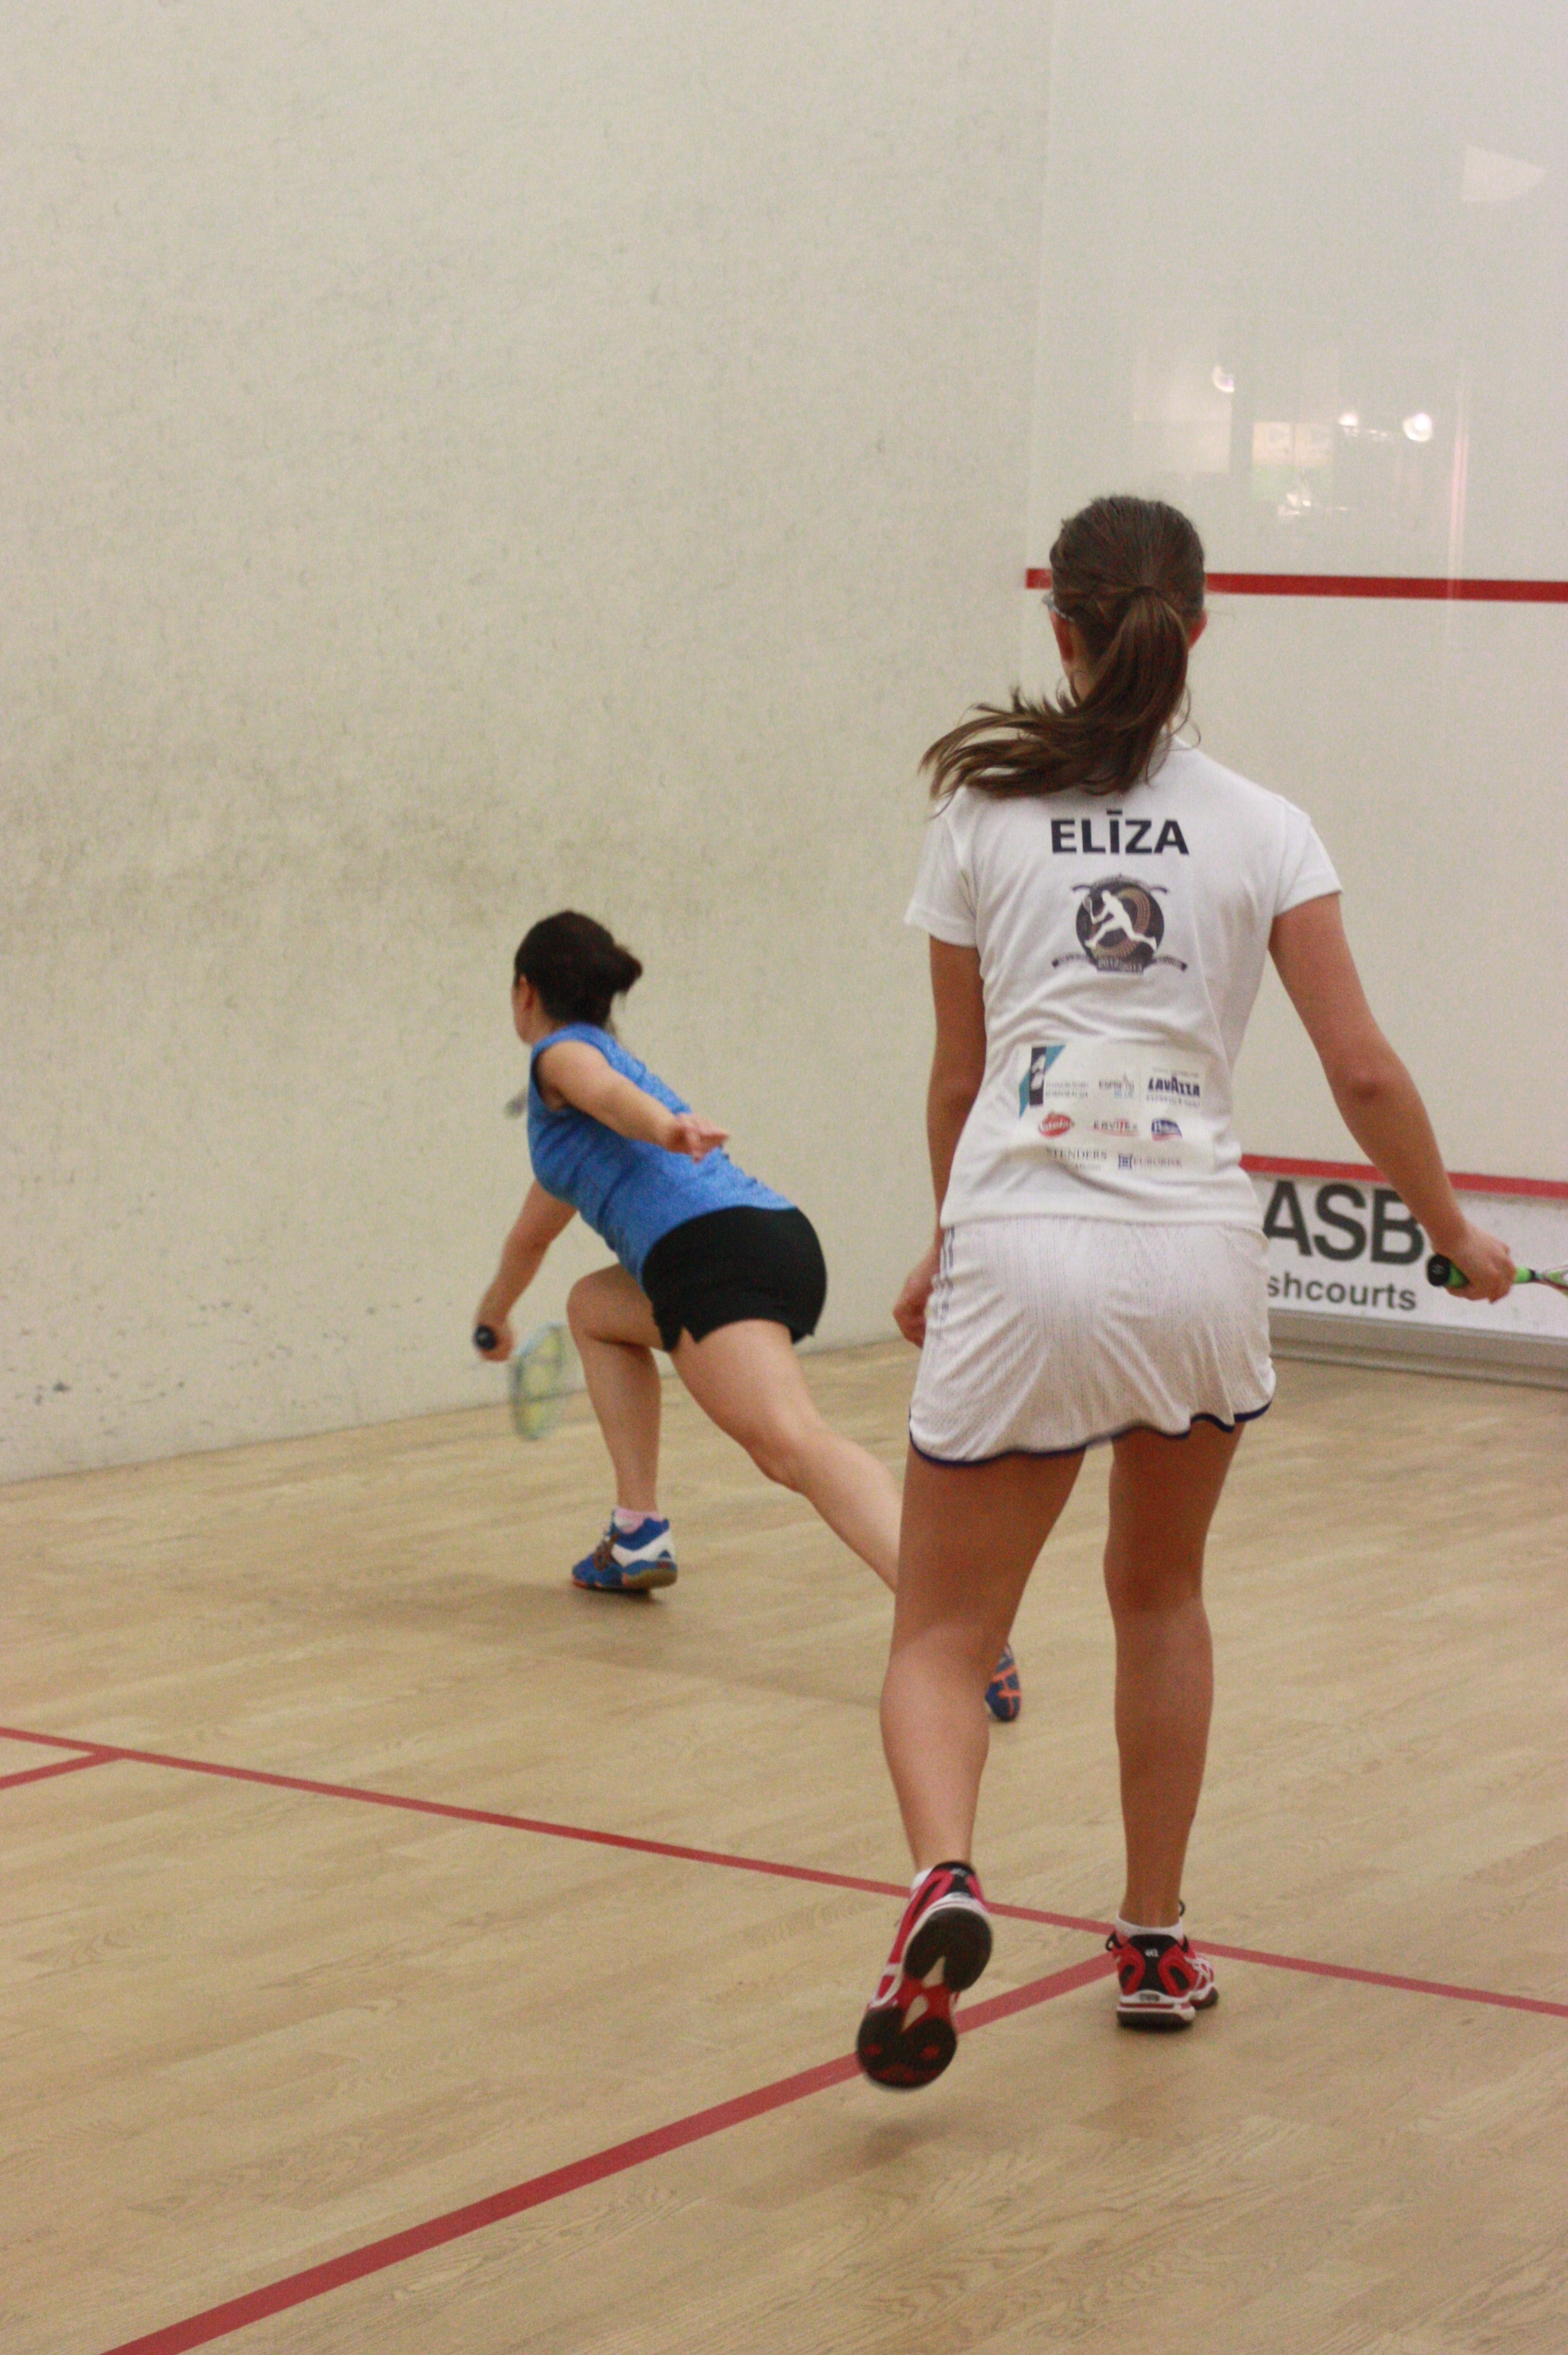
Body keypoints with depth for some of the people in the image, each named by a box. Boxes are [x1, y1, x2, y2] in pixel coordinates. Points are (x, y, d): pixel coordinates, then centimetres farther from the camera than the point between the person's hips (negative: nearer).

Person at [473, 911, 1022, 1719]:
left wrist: (667, 1129, -36)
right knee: (594, 1306, 32)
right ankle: (638, 1538, 24)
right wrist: (495, 1312, 67)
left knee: (793, 1444, -26)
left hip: (713, 1248, -9)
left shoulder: (561, 1052, 13)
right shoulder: (606, 1053, 38)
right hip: (780, 1235, 9)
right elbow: (537, 1227, 54)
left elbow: (610, 1094, -15)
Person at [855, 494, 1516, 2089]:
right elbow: (1361, 1073, 2)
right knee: (1160, 1593, 26)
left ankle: (941, 1882, -24)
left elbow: (958, 1076, 13)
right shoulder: (1261, 832, 7)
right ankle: (1154, 1945, 30)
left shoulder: (980, 814, 7)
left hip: (1019, 1256, -2)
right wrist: (1458, 1237, 18)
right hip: (1200, 1263, 2)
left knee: (940, 1637, 6)